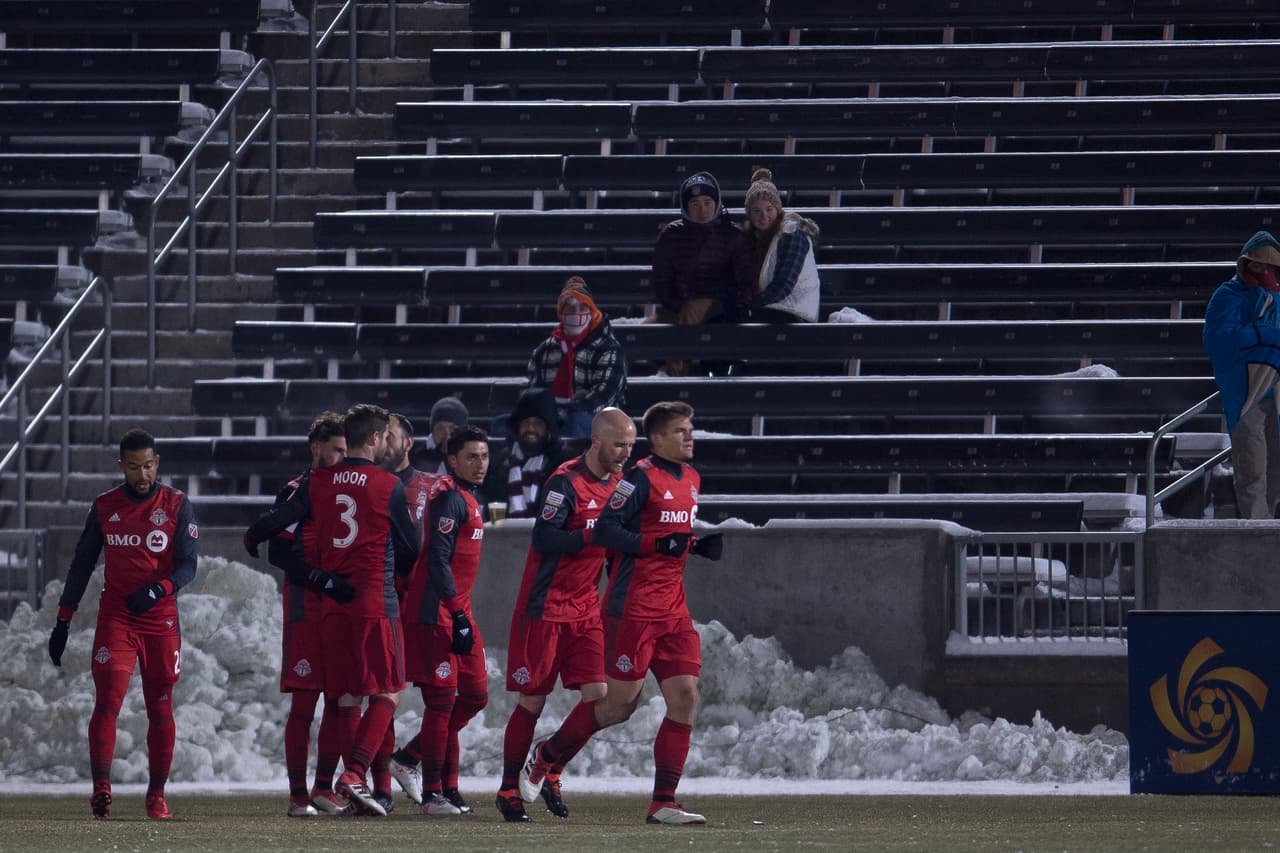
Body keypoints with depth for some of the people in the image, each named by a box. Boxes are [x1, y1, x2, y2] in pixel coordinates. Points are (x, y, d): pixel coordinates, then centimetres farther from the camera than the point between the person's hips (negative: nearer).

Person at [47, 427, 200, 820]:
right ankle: (101, 788, -22)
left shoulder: (176, 505, 1)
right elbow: (81, 566, 11)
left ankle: (156, 795, 11)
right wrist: (63, 621, 7)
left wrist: (158, 589, -24)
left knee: (160, 709, 3)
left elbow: (187, 565, -4)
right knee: (107, 700, -14)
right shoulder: (105, 507, 7)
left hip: (160, 617, 0)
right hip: (115, 617, 0)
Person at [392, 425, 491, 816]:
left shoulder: (469, 497, 17)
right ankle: (433, 793, -1)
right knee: (442, 697, -6)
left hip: (458, 610, 10)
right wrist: (457, 616, -22)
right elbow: (438, 559, -20)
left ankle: (411, 755, 20)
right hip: (436, 611, -10)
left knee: (474, 695, 9)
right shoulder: (450, 497, -13)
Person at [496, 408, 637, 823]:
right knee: (532, 701, -1)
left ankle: (550, 775, 10)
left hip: (586, 606, 7)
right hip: (545, 606, -7)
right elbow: (544, 539, -24)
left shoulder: (619, 482, 9)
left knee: (596, 695, -5)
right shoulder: (566, 482, -15)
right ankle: (509, 789, 11)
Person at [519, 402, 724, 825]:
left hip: (673, 611, 8)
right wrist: (658, 544, -22)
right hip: (634, 610, -8)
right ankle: (545, 757, 20)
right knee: (619, 703, -2)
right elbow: (604, 531, -17)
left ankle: (664, 803, 0)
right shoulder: (642, 478, -12)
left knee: (685, 697, -3)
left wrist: (699, 546, 8)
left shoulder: (690, 479, 15)